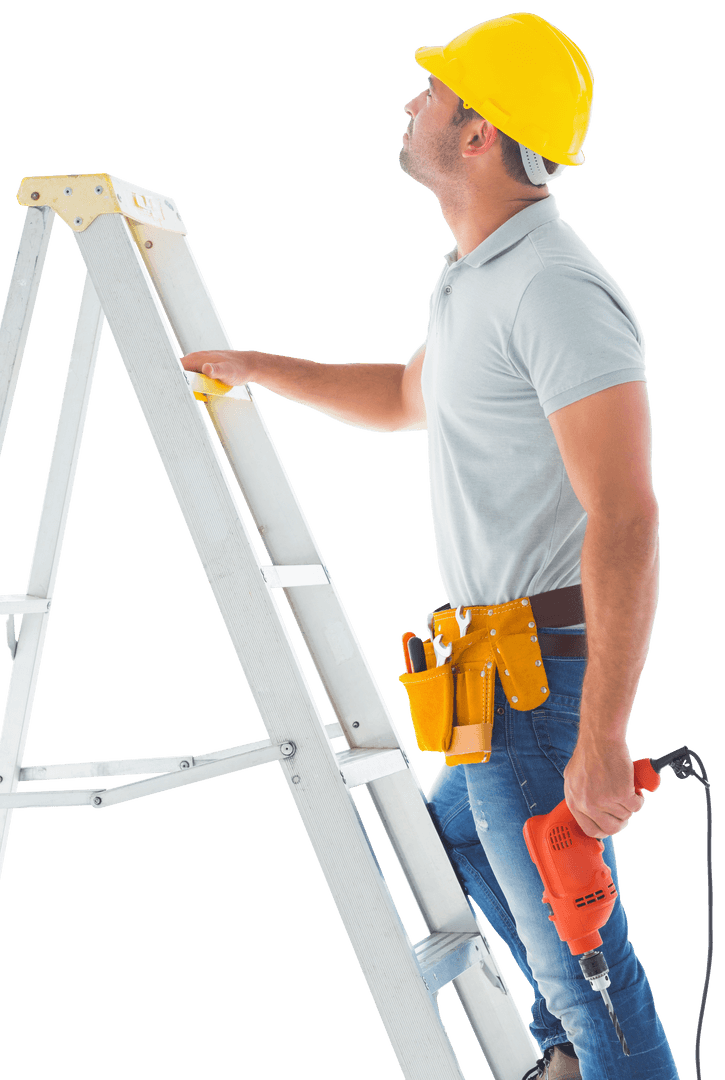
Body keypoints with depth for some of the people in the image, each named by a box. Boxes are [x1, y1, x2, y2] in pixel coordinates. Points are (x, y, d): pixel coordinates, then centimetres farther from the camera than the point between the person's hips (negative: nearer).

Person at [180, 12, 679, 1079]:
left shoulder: (556, 289, -21)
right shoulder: (480, 278, 12)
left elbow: (627, 519, -27)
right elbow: (407, 397, 33)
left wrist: (601, 740, -29)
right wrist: (256, 366, 32)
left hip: (540, 674, -11)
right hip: (503, 660, 11)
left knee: (574, 937, -1)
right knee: (460, 833, 30)